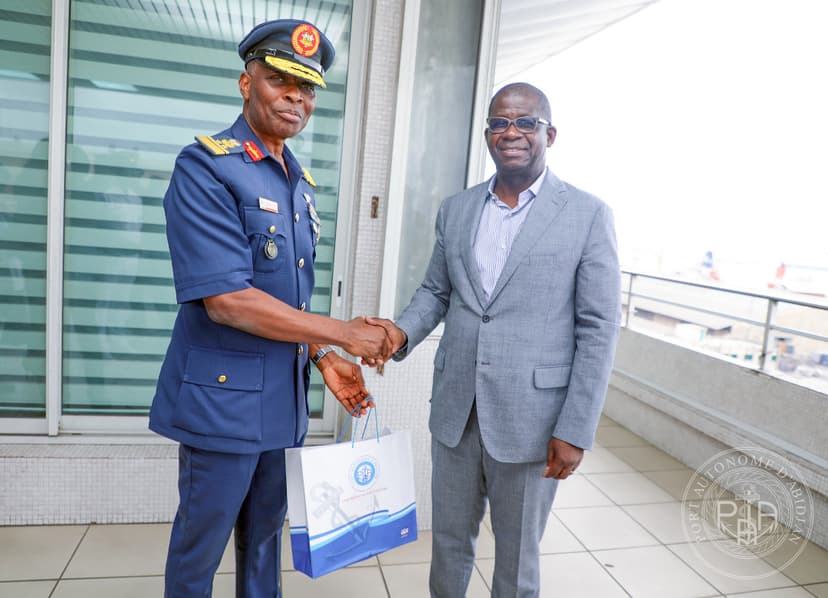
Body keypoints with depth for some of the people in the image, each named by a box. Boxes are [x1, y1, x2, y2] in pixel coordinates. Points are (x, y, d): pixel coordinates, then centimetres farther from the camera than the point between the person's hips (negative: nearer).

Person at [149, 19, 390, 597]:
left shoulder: (300, 182, 8)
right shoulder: (205, 167, -15)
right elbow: (226, 300, -24)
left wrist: (323, 358, 2)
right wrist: (345, 332, -18)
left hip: (286, 397, 7)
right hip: (223, 397, -6)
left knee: (266, 531, 24)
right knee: (201, 543, 14)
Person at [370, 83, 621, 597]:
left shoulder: (588, 215, -6)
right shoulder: (455, 210, 7)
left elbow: (599, 328, -8)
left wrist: (575, 431, -11)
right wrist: (403, 332, -7)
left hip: (530, 419, -3)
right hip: (455, 411, 4)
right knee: (449, 539, 20)